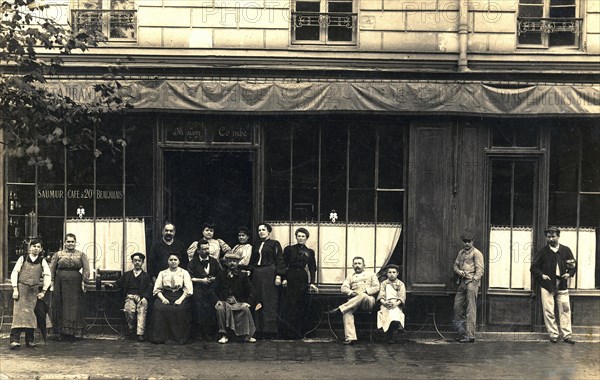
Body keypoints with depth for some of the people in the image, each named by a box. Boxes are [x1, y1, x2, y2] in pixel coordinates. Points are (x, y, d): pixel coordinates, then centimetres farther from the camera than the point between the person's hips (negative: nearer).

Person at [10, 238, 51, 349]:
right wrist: (15, 289, -6)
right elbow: (14, 273, 3)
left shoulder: (42, 261, 9)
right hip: (21, 288, -2)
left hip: (34, 290, 2)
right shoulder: (23, 259, 6)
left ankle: (30, 340, 8)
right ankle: (15, 340, -15)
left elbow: (48, 276, 7)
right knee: (19, 313, -11)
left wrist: (43, 291, 0)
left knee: (31, 314, 0)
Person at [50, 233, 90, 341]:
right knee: (61, 307, 1)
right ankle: (62, 333, 7)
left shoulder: (81, 255, 9)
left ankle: (72, 333, 4)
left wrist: (84, 281, -9)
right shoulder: (58, 254, 10)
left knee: (74, 307, -1)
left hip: (75, 285, 0)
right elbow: (51, 270, 6)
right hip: (61, 283, 0)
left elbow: (86, 269, 3)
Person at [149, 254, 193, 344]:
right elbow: (157, 289, 10)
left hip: (180, 295, -2)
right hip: (165, 295, 2)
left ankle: (181, 338, -25)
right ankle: (159, 337, -24)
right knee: (158, 308, -30)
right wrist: (163, 298, -10)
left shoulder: (184, 273, 12)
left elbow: (188, 289, 1)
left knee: (181, 309, -33)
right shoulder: (162, 273, 18)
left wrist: (180, 299, -15)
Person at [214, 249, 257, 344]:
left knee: (246, 309, -30)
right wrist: (218, 300, -9)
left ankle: (247, 335, -16)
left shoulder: (243, 275, 7)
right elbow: (216, 289, 7)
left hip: (239, 302, 0)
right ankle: (224, 335, -20)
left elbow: (250, 290, 4)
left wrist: (248, 302, -9)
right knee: (220, 309, -32)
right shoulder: (221, 275, 9)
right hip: (224, 301, 0)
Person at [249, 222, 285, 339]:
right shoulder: (256, 245, 18)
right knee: (258, 303, 2)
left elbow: (279, 260, -4)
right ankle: (259, 330, 5)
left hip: (269, 273, -5)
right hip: (257, 275, 5)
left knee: (269, 303, -6)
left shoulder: (274, 244, 2)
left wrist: (278, 275, -12)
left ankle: (269, 331, -5)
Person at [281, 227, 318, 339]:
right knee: (289, 305, -9)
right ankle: (289, 331, -9)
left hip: (302, 279, 2)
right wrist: (283, 278, -11)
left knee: (301, 305, 1)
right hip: (290, 278, -2)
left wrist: (312, 283, 0)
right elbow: (283, 265, 1)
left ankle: (299, 333, 6)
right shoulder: (289, 249, 6)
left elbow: (312, 269, 11)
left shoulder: (310, 252, 12)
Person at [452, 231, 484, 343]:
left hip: (471, 283, -7)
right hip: (462, 282, 8)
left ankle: (470, 335, -8)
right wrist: (458, 271, -2)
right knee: (457, 307, 7)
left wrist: (473, 282, -20)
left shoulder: (476, 253, -4)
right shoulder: (461, 253, 18)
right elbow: (455, 265, 21)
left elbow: (480, 270, -10)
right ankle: (462, 333, 18)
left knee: (470, 310, -8)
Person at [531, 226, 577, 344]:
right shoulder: (543, 252, 2)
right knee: (549, 311, -1)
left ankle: (566, 335, 5)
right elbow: (534, 267, 7)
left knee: (565, 310, 0)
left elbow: (573, 265, 12)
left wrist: (569, 274, -6)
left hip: (562, 286, 1)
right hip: (547, 286, -1)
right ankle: (553, 334, 7)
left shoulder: (566, 250, 4)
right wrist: (541, 275, -8)